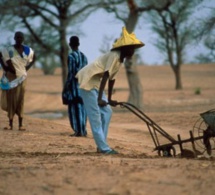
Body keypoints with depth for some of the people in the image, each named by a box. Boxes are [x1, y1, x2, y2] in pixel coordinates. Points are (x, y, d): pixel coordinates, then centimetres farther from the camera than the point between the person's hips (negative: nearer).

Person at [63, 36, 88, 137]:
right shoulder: (84, 56, 9)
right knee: (82, 106, 12)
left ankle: (78, 131, -4)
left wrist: (66, 86, -9)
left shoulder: (71, 56, -12)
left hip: (74, 84, -7)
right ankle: (83, 130, 16)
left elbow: (71, 73, -15)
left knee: (75, 107, -2)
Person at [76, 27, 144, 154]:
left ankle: (102, 145, 11)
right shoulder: (114, 56, -21)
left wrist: (109, 99, 17)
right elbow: (105, 76, -28)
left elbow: (111, 79, 15)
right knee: (95, 115, -11)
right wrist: (100, 99, -33)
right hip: (87, 82, -10)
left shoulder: (120, 59, 9)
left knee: (107, 112, 7)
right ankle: (103, 148, -12)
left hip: (95, 83, 10)